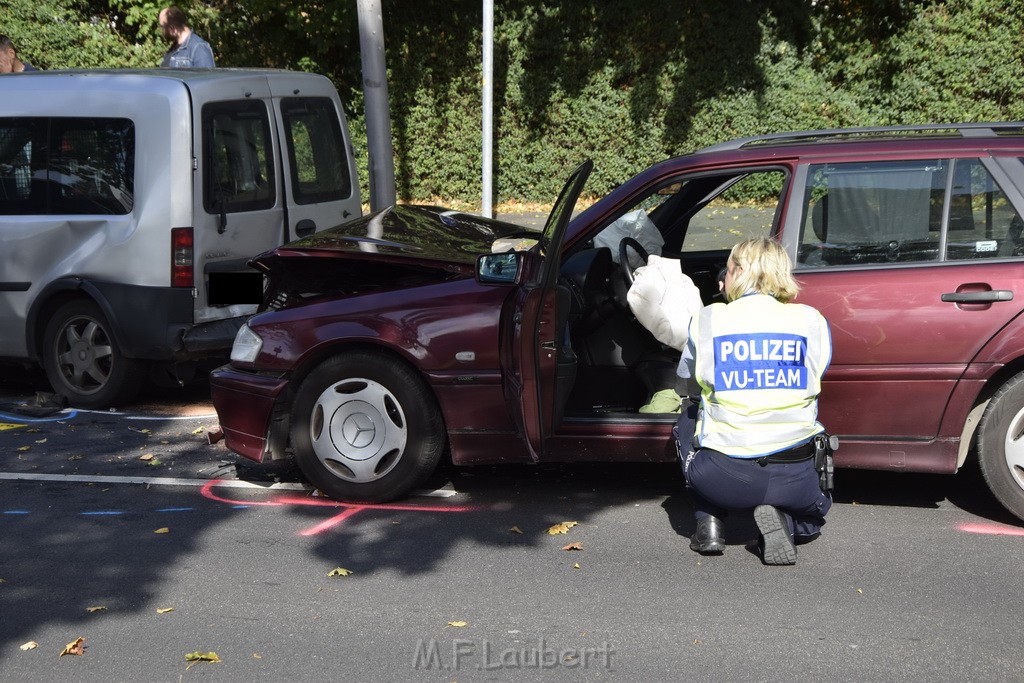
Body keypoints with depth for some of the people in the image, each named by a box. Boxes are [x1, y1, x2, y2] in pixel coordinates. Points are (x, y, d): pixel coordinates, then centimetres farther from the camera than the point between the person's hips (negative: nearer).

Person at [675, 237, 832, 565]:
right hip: (795, 482, 1)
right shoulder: (812, 321, 3)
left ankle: (709, 524, 16)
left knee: (688, 422, 34)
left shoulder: (708, 319, 1)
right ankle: (780, 516, 1)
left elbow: (687, 386, 16)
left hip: (723, 480, 0)